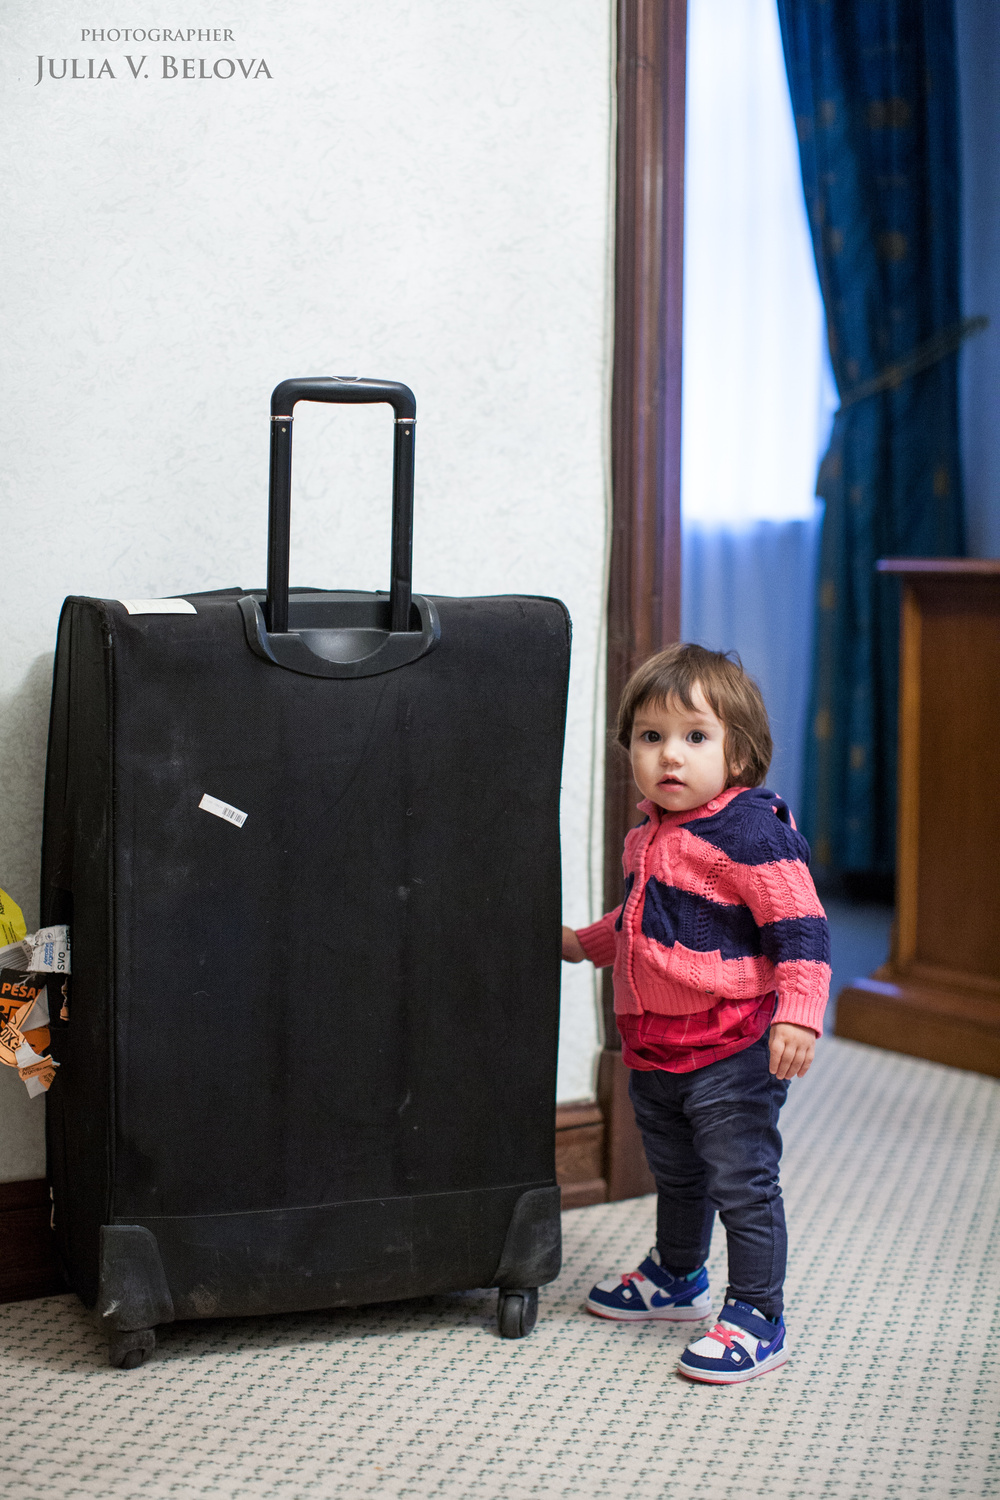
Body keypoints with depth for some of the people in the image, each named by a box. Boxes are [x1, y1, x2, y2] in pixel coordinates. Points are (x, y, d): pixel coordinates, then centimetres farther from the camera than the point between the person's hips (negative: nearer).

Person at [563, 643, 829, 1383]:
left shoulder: (754, 833, -19)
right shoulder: (649, 836, 8)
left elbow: (802, 930, -22)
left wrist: (797, 1016, -32)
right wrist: (586, 942, 34)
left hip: (732, 1053, -9)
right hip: (654, 1049, 9)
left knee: (743, 1183, -2)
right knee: (676, 1175, 25)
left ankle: (757, 1316, 11)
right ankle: (677, 1277, 45)